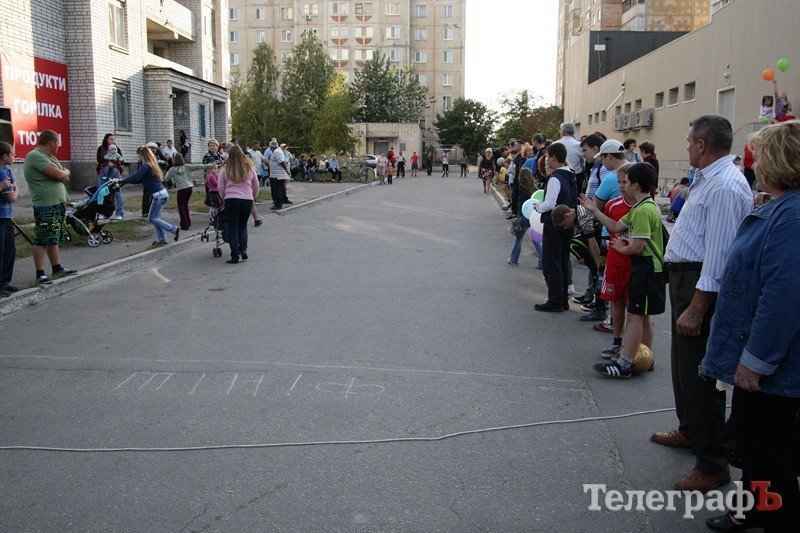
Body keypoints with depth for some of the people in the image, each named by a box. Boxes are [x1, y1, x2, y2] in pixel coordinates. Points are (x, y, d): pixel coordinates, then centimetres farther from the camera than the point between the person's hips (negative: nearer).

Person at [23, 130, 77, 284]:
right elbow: (59, 175, -21)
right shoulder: (35, 156, -14)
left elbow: (66, 178, 14)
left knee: (54, 239, 16)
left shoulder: (50, 157, 16)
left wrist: (63, 174, -7)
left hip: (58, 205, 10)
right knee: (42, 241, -7)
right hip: (45, 207, -10)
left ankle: (57, 269, 24)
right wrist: (66, 172, 0)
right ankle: (40, 274, -4)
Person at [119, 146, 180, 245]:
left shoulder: (146, 166, -14)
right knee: (154, 218, 13)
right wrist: (124, 182, 12)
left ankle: (174, 230, -2)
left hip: (159, 195, -9)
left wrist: (121, 181, -14)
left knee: (152, 218, -1)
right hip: (162, 194, 9)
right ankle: (162, 239, 15)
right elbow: (140, 179, 18)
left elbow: (135, 177, -24)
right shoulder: (151, 165, 16)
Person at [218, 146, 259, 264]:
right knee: (243, 226, 19)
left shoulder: (225, 169, 2)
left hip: (231, 199, -2)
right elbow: (256, 186, 15)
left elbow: (221, 188, 4)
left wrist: (224, 200, 19)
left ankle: (235, 256, 0)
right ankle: (243, 249, 3)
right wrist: (253, 197, 30)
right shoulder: (250, 168, 8)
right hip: (247, 200, 2)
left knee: (232, 228, 4)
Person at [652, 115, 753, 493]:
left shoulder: (724, 187, -21)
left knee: (698, 374, -3)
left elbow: (718, 255, -26)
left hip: (701, 284, -11)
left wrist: (696, 309, -27)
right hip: (685, 277, 11)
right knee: (683, 362, 24)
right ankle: (689, 431, 44)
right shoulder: (707, 179, 12)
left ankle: (712, 464, 10)